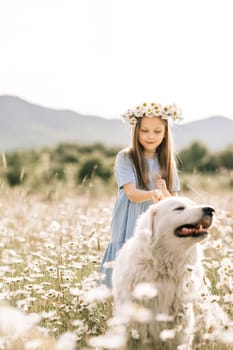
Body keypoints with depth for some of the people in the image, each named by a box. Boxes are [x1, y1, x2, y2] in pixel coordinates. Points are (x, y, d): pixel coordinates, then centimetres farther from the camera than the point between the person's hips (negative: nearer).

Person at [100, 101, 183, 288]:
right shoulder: (125, 157, -3)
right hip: (131, 230, -3)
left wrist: (164, 192, -15)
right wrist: (153, 194, -35)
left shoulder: (167, 162, 8)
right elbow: (131, 194, -14)